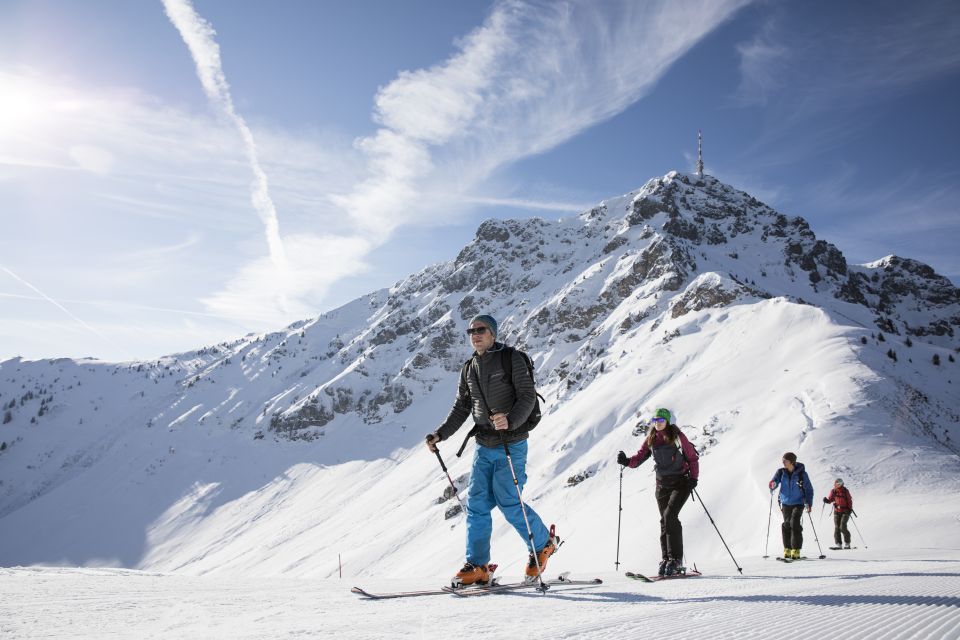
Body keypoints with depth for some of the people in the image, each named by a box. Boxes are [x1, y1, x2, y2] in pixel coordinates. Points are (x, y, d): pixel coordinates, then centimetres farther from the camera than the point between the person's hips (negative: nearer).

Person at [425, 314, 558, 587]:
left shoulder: (511, 358, -7)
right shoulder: (469, 369, 11)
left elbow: (528, 396, -13)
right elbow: (461, 408, 16)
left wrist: (510, 421, -31)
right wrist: (440, 434, 4)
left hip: (511, 444, -6)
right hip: (484, 446, 6)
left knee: (508, 503, -6)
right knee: (477, 503, 1)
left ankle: (543, 542, 18)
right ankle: (477, 566, 8)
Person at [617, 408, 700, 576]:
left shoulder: (677, 436, -7)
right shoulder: (651, 439, 5)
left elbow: (692, 458, -1)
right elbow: (639, 457, -1)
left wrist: (693, 477, -13)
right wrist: (627, 461, -21)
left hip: (681, 482, -5)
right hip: (662, 484, 5)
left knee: (670, 515, -18)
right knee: (665, 520, 5)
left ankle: (676, 559, -14)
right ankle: (666, 559, 11)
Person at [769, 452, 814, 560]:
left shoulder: (801, 473, -11)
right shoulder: (781, 472, -3)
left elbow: (809, 489, -4)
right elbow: (773, 481, -7)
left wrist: (809, 503, -12)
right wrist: (773, 485, -32)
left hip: (798, 503, -4)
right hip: (786, 503, 4)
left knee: (795, 524, -17)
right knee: (786, 525, 6)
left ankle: (796, 551, -12)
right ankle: (787, 550, 18)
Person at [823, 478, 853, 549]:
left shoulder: (845, 491, -5)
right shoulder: (833, 491, 3)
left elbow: (849, 500, -1)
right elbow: (830, 500, 8)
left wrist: (850, 509, -11)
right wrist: (826, 500, -13)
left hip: (845, 511, -4)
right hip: (837, 511, 4)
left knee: (842, 527, -13)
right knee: (837, 528, -1)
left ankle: (847, 544, -1)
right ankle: (838, 544, 3)